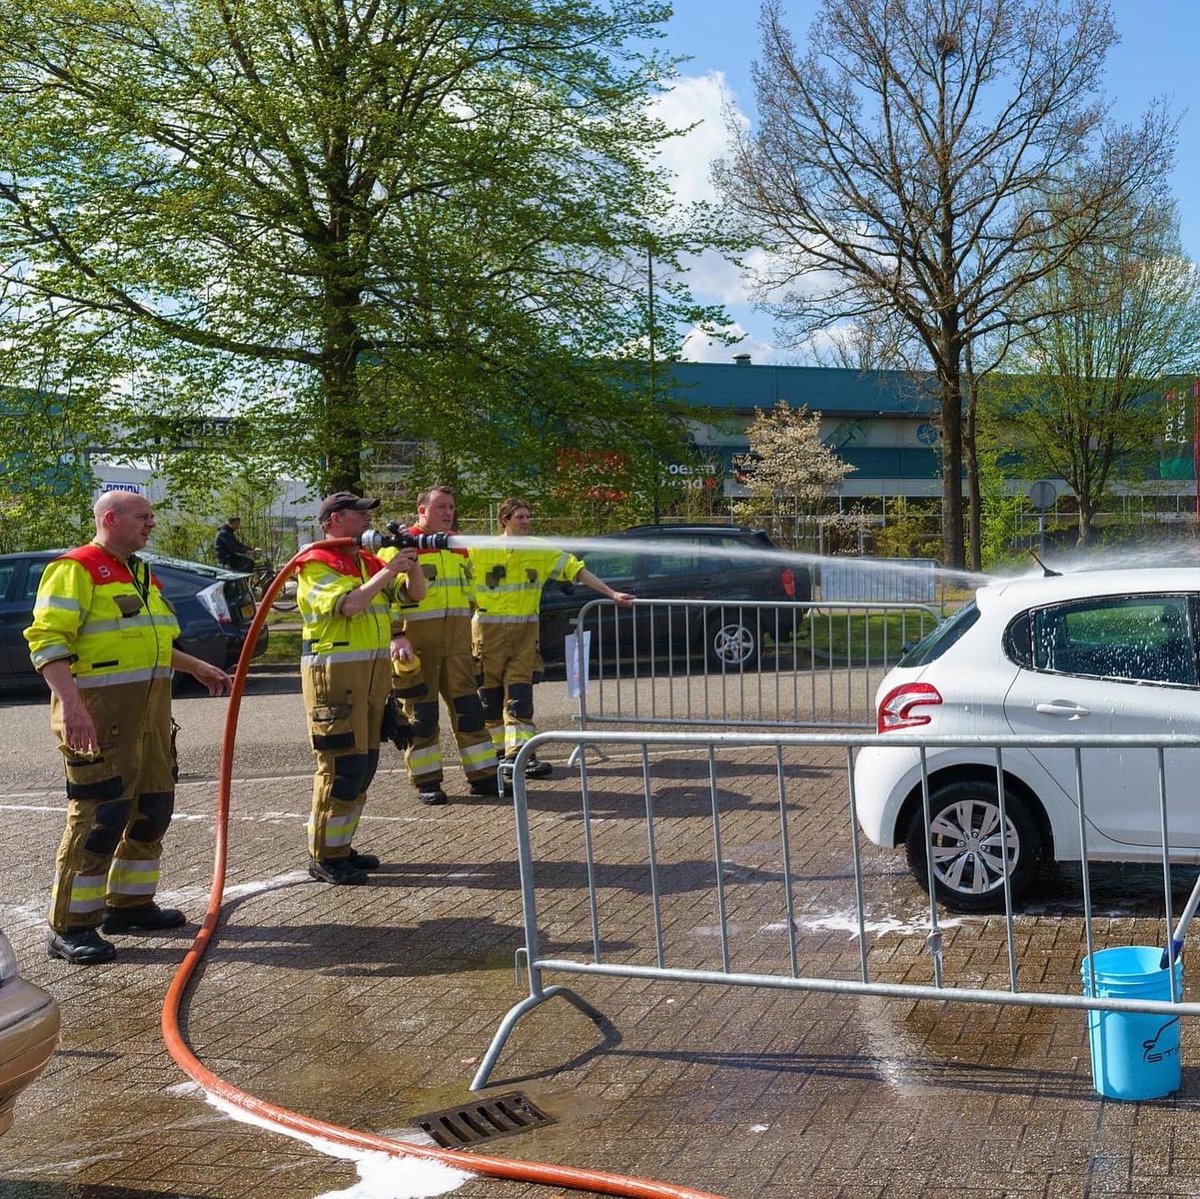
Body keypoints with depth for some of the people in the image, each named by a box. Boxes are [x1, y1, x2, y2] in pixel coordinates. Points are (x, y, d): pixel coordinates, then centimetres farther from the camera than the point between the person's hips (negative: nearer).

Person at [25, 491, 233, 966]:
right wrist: (70, 703, -29)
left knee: (151, 809, 14)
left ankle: (130, 904, 28)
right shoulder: (75, 570, -9)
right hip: (100, 713, -9)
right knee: (99, 815, -9)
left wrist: (198, 668, 26)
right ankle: (70, 927, -2)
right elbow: (47, 639, -18)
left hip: (150, 712, 9)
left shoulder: (140, 573, 20)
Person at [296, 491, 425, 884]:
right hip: (334, 672, -8)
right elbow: (347, 605, -22)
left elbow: (414, 594, 15)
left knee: (364, 763, 11)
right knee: (342, 764, -10)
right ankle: (324, 857, -3)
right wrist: (388, 571, -19)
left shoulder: (369, 562, 16)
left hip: (374, 671, 8)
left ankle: (341, 847, 20)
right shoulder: (317, 565, -7)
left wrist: (410, 563, -3)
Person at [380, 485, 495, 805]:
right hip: (418, 639, -6)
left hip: (457, 638, 6)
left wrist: (468, 625, 24)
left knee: (467, 704, 7)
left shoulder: (458, 545, 17)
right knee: (421, 709, 0)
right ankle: (426, 781, 9)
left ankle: (482, 775, 12)